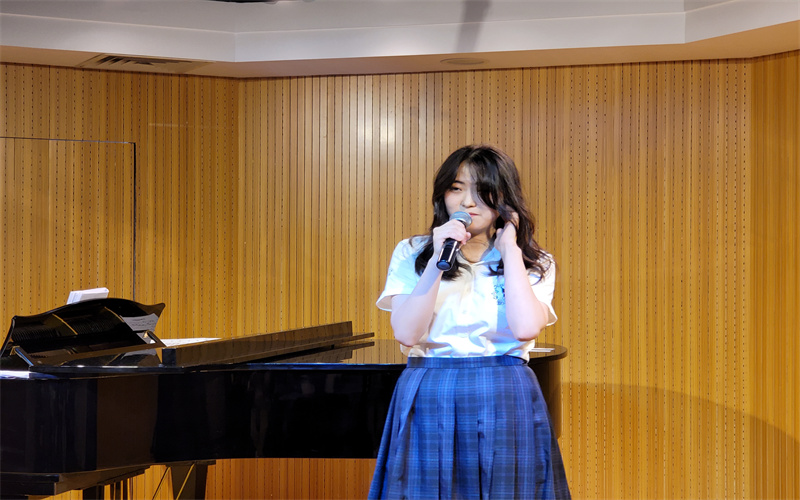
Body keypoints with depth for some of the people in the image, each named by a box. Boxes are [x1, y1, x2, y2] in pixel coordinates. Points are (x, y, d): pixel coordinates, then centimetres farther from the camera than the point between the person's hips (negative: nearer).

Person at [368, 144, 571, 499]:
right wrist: (439, 260, -12)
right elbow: (407, 334, -7)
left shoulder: (535, 265, 6)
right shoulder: (412, 254, 7)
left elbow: (526, 329, -14)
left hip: (506, 406, 0)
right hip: (429, 407, 0)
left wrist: (509, 249, -6)